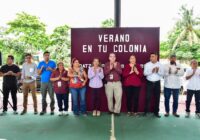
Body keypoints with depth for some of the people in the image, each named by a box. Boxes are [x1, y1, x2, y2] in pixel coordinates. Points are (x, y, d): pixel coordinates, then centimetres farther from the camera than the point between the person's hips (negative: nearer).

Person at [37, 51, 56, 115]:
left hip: (51, 82, -1)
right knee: (43, 97, 2)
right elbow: (38, 73, 8)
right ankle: (43, 109, 10)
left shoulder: (53, 63, 7)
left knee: (52, 96, -5)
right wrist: (41, 68, -10)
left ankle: (52, 109, 2)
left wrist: (51, 69, -13)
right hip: (43, 82, 2)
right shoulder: (40, 63, 11)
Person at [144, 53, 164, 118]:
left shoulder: (160, 65, 4)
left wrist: (158, 71, -20)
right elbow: (145, 73, -9)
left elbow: (162, 74, -1)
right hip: (149, 83, -2)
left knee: (157, 98, 6)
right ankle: (145, 111, 7)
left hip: (157, 83, 2)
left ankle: (156, 112, 17)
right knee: (148, 97, -3)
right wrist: (151, 71, -23)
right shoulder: (147, 64, 0)